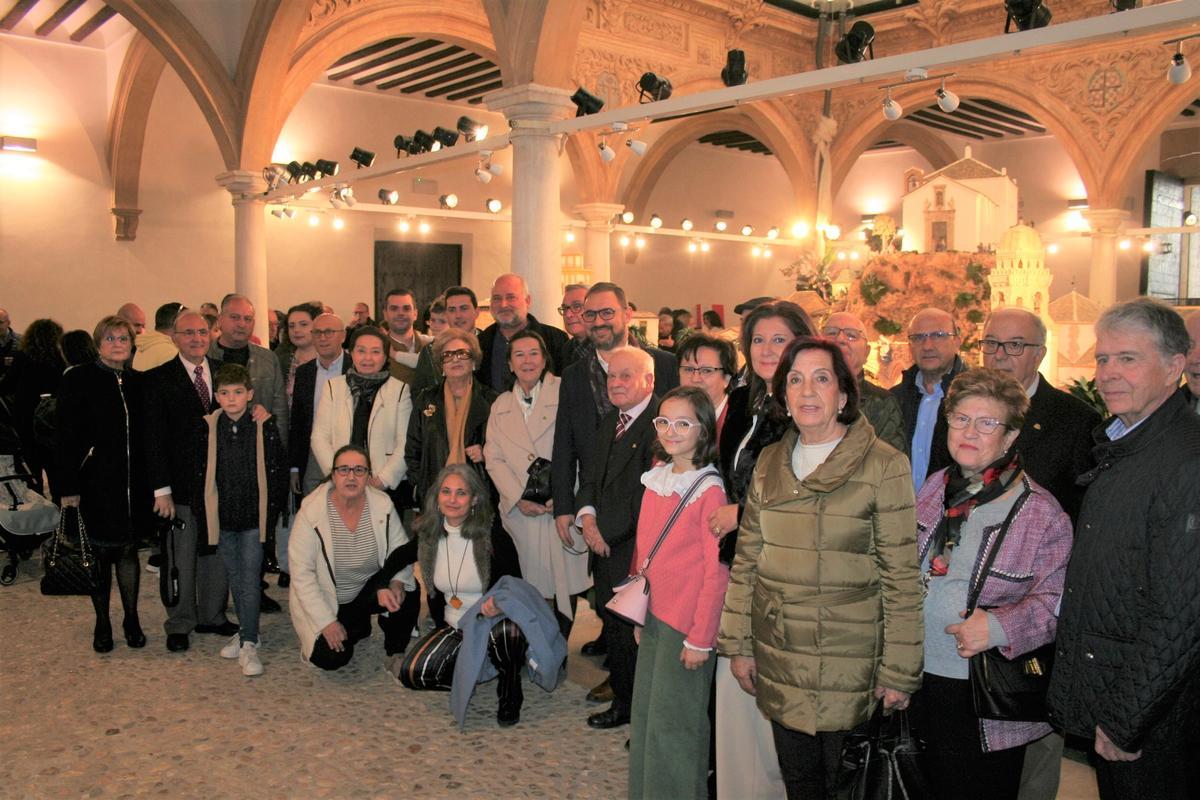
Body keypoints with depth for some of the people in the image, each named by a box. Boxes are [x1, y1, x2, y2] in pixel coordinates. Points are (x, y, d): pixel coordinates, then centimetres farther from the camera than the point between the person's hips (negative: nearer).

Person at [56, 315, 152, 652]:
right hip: (95, 483, -3)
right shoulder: (78, 380, -5)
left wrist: (150, 483, 5)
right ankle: (102, 623, 20)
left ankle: (131, 619, 22)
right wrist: (68, 487, -13)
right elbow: (67, 436, -8)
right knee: (99, 552, 5)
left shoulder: (136, 383, 7)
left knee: (128, 549, 10)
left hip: (131, 483, 3)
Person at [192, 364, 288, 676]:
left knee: (250, 579, -4)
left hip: (253, 517, -3)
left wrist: (272, 511, -5)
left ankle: (249, 644, -1)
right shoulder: (208, 429, -1)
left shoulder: (264, 428, -7)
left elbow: (277, 473, -2)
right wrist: (202, 516, 2)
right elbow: (200, 475, 4)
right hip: (222, 517, 3)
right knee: (234, 578, 15)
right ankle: (245, 630, 29)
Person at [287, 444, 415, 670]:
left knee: (406, 592, -27)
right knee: (332, 658, -20)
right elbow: (302, 573, -17)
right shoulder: (311, 512, -20)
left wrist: (396, 585, -28)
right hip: (325, 599, -2)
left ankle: (395, 654, -1)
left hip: (368, 589, 2)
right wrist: (326, 622, -18)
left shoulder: (382, 505, -12)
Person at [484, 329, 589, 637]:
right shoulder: (501, 406, 15)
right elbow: (494, 458, 9)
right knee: (531, 585, 0)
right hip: (521, 511, 3)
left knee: (565, 581, 1)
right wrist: (518, 499, -6)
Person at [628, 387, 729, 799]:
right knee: (644, 715, 16)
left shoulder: (709, 490, -14)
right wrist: (640, 614, 14)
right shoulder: (656, 480, 7)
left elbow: (716, 571, -14)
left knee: (672, 722, 3)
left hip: (687, 625, -7)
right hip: (653, 615, 7)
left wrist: (700, 638, -14)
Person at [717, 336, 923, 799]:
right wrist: (737, 644, 7)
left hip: (848, 663, -4)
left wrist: (899, 671, -9)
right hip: (777, 659, 4)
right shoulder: (769, 463, 5)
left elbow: (901, 576, -9)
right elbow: (746, 558, 9)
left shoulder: (884, 466, -10)